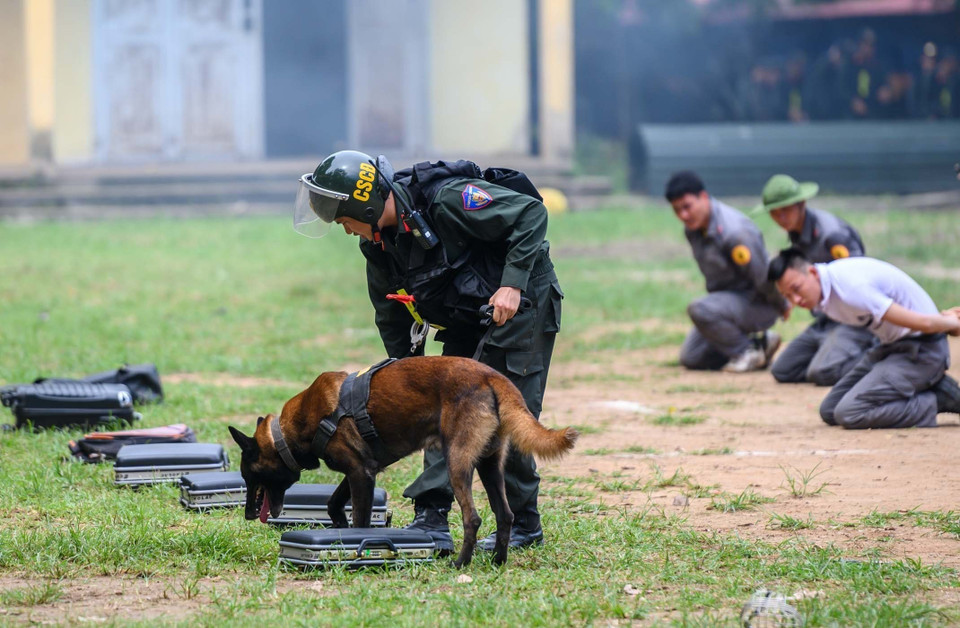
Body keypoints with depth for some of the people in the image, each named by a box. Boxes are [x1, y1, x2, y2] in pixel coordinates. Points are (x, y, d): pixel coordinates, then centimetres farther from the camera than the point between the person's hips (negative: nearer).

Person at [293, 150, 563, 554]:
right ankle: (432, 521, -7)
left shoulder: (447, 199, -27)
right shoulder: (378, 243, -2)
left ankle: (523, 525, 3)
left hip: (520, 304, -8)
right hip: (465, 321, 8)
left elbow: (531, 214, -24)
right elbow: (391, 316, 12)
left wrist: (512, 284, -29)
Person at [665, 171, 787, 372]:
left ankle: (747, 350, -10)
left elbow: (763, 276, -22)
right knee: (690, 358, 7)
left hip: (757, 303, -9)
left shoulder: (733, 232, -31)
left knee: (700, 310, -33)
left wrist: (781, 306, -7)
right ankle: (761, 342, 15)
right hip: (727, 296, 9)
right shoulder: (693, 228, -1)